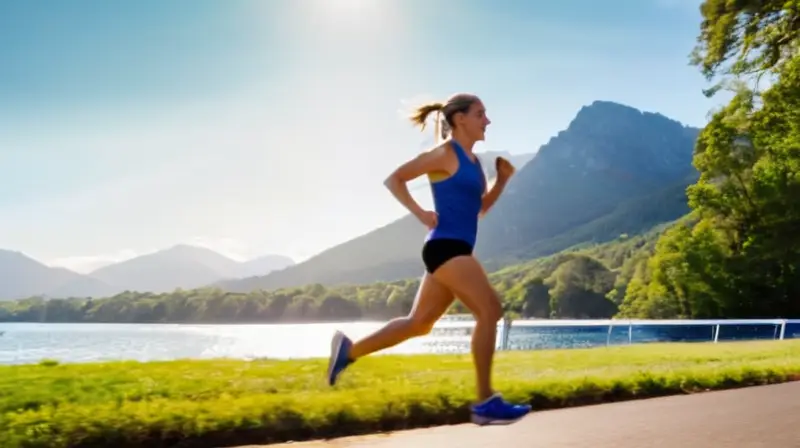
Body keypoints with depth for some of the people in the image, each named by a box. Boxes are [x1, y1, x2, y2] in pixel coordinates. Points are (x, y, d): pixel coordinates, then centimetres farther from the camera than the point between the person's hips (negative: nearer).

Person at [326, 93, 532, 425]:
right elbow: (394, 179, -6)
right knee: (490, 310, -13)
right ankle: (486, 402, -8)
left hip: (455, 250, 10)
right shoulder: (445, 153, -6)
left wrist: (502, 179, 10)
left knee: (419, 323, 13)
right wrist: (420, 213, -14)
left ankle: (349, 349, 22)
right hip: (445, 246, -10)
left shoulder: (472, 161, 19)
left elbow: (480, 208, 24)